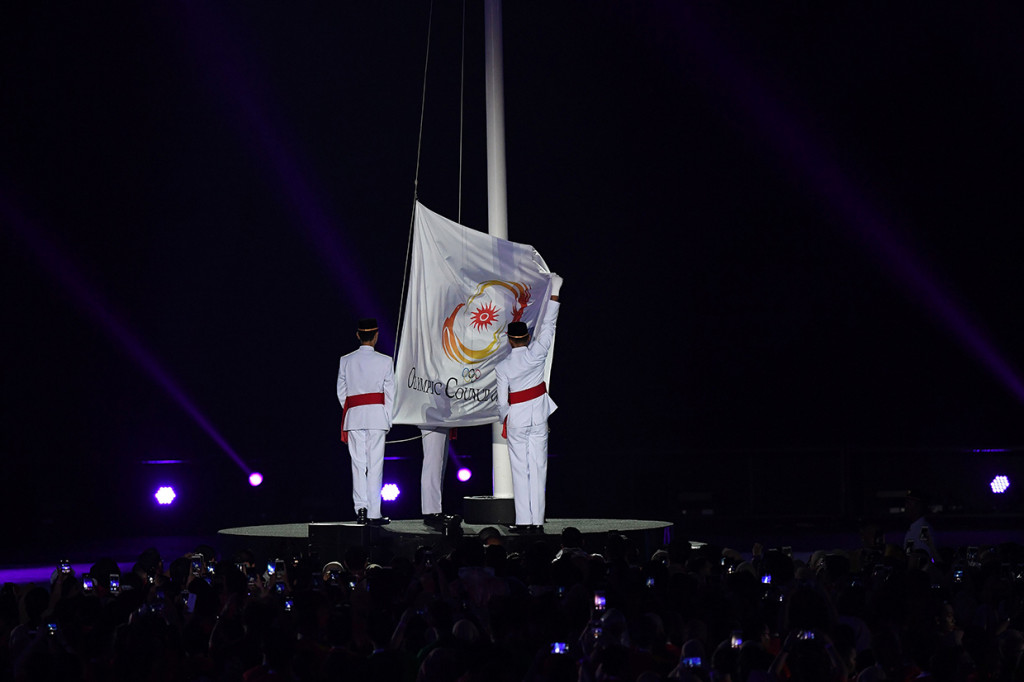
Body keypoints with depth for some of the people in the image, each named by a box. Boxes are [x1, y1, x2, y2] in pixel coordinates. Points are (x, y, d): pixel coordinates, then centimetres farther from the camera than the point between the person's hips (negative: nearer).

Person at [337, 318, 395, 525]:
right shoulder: (385, 362, 0)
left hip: (353, 415, 2)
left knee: (358, 463, 7)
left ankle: (360, 508, -3)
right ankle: (373, 514, -3)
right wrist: (388, 421, 10)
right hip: (377, 415, -2)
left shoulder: (345, 361, 6)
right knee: (375, 465, -2)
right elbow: (390, 394, 2)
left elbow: (341, 392, 8)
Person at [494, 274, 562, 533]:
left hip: (516, 418, -1)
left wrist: (504, 422, 14)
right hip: (538, 416, 1)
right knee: (538, 468, 2)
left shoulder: (502, 367, -7)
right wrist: (554, 293, 8)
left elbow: (502, 402, -4)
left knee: (520, 469, 3)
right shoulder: (536, 353, -7)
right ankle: (537, 521, 2)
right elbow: (548, 326, 2)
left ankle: (523, 521, 2)